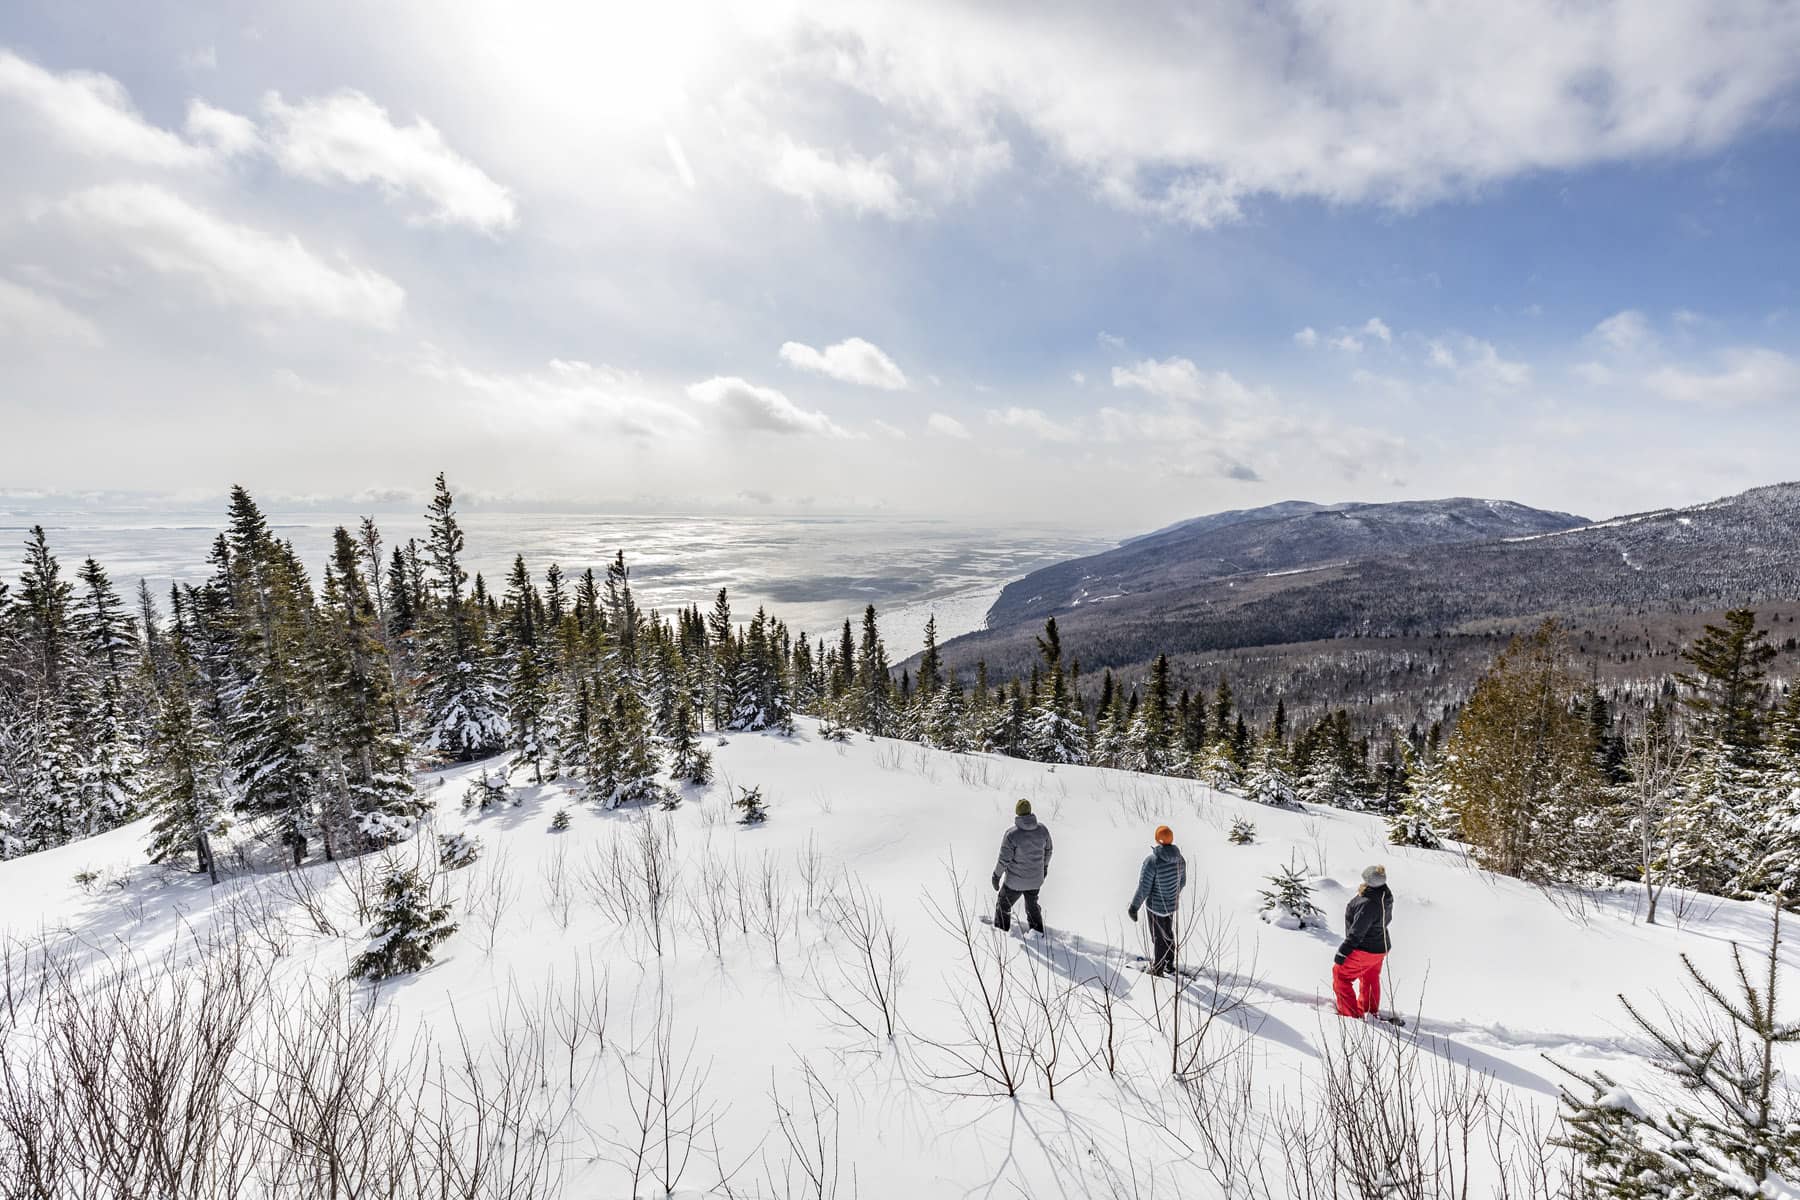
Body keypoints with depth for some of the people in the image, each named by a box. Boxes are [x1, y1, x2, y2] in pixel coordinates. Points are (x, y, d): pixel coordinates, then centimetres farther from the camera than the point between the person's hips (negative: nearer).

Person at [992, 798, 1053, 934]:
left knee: (1003, 907, 20)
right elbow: (1048, 850, 5)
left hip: (1014, 882, -4)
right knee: (1032, 905, 30)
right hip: (1035, 879, 4)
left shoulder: (1011, 834, -26)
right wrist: (1045, 866, 23)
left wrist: (996, 876, -3)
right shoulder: (1043, 830, -12)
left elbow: (1004, 859, -19)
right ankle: (1037, 931, 43)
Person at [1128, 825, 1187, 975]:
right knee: (1169, 933, 25)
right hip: (1173, 903, 5)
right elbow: (1182, 882, 5)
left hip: (1156, 905, -5)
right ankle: (1169, 964, 43)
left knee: (1158, 937, 13)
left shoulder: (1152, 860, -30)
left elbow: (1144, 888, -23)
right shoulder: (1180, 859, -11)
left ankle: (1158, 969, 31)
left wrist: (1134, 907, -10)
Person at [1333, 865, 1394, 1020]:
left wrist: (1342, 953, -20)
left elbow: (1356, 933, -29)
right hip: (1381, 948, 9)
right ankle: (1372, 1011, 49)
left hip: (1364, 951, -9)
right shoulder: (1386, 897, -9)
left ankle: (1350, 1013, 14)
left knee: (1340, 975, 9)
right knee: (1371, 978, 29)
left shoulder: (1367, 904, -36)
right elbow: (1387, 918, 11)